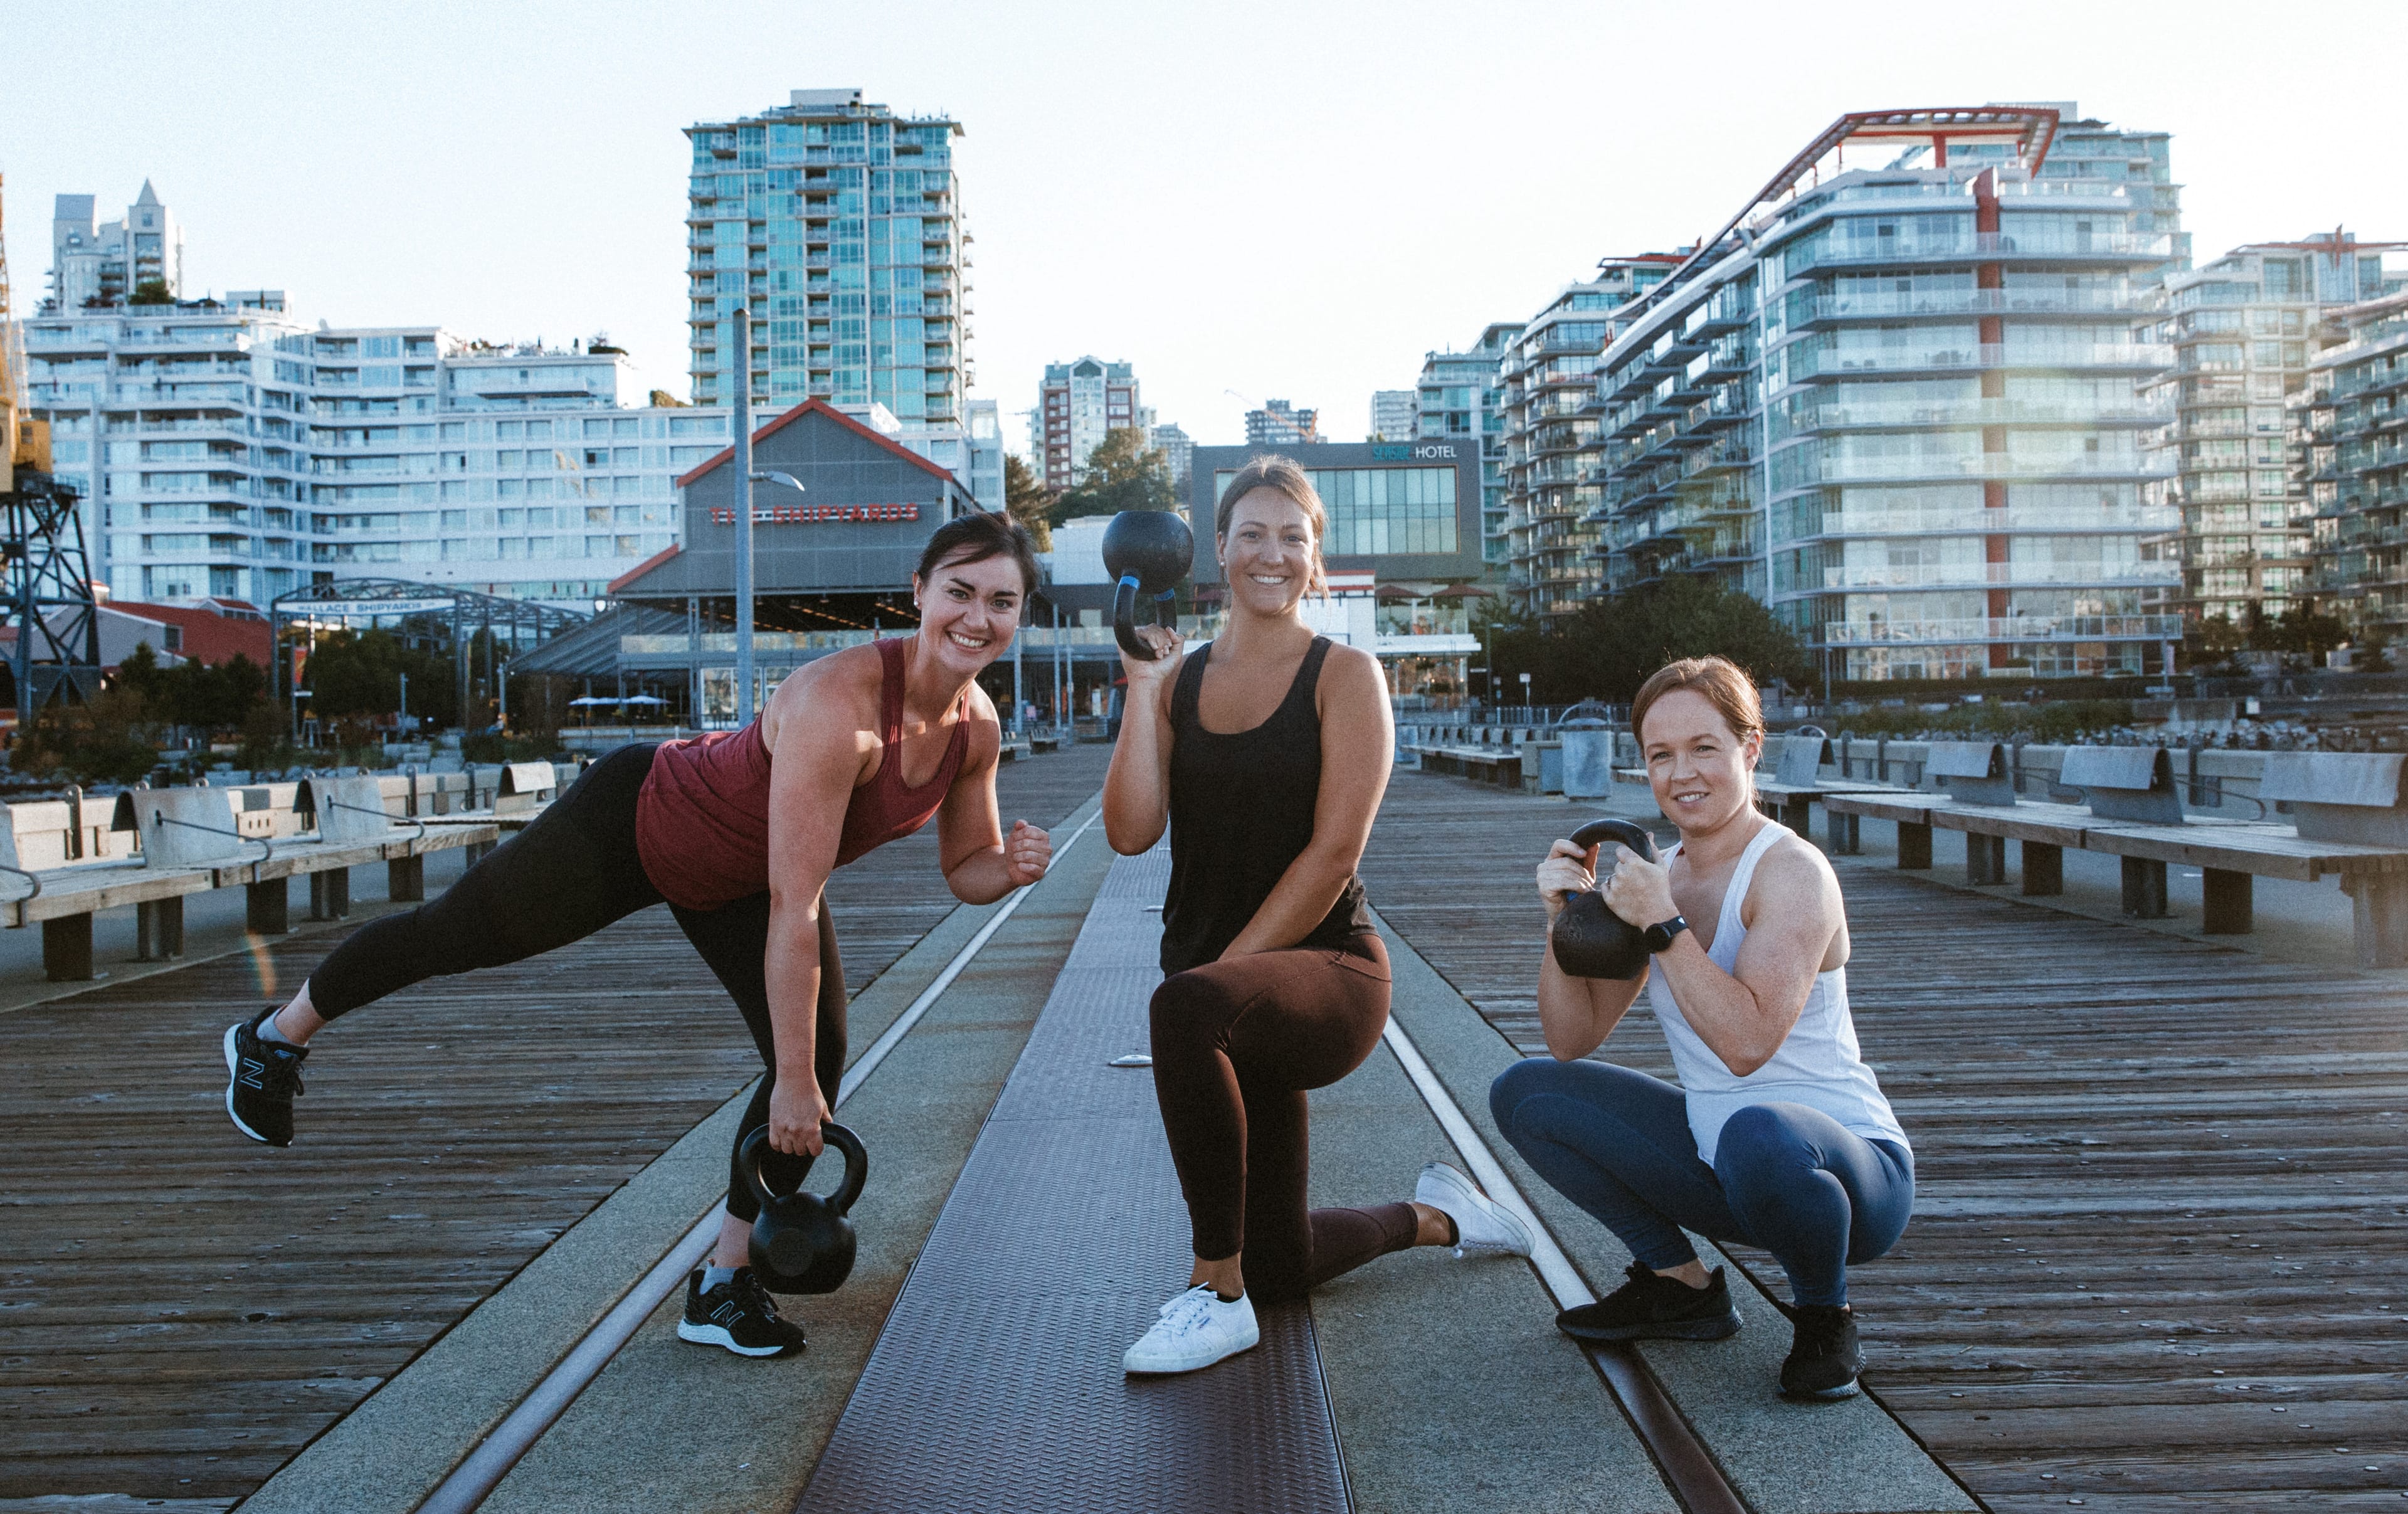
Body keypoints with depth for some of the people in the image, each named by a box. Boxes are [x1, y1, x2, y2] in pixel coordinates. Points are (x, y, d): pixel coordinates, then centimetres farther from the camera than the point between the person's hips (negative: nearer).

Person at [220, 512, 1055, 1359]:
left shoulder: (977, 727, -17)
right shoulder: (839, 701, -40)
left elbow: (965, 872, -3)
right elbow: (792, 908, -39)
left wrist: (1012, 866, -27)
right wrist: (790, 1084, -33)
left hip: (735, 876, 7)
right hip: (638, 823, -6)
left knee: (820, 1059, -4)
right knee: (451, 936, 15)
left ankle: (721, 1287, 14)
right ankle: (276, 1036, 46)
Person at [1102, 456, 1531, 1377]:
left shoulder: (1344, 676, -3)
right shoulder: (1179, 679, 9)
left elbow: (1332, 853, -12)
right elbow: (1131, 833, -5)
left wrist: (1225, 965, -17)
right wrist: (1143, 690, -9)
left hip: (1329, 972, -5)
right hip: (1233, 1008, 6)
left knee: (1187, 1006, -40)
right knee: (1278, 1267, 10)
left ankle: (1217, 1295, -24)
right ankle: (1436, 1215, 42)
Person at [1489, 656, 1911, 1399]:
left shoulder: (1793, 872, -17)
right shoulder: (1657, 876, 4)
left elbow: (1746, 1042, -30)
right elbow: (1573, 1039, 3)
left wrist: (1662, 922, -29)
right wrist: (1566, 919, -10)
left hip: (1850, 1166, -7)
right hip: (1721, 1166, 7)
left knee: (1757, 1135, -41)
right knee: (1524, 1094, 1)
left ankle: (1825, 1318, -8)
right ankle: (1682, 1287, 10)